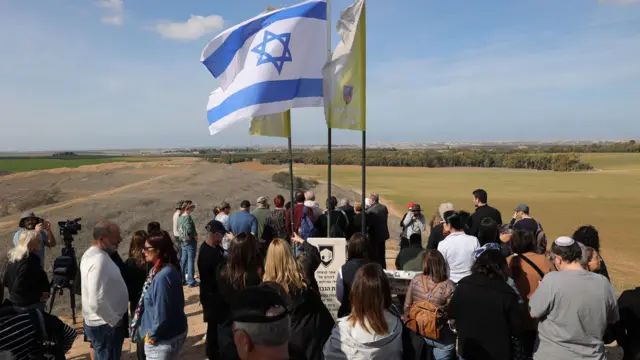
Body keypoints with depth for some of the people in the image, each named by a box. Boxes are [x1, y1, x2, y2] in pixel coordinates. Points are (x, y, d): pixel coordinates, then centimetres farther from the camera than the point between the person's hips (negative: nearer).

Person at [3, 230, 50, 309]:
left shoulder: (13, 257, 3)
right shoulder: (30, 260, -25)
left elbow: (6, 281, 10)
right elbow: (20, 286, -26)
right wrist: (38, 295, -15)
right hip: (31, 305, -9)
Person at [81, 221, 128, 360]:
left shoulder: (91, 253, 3)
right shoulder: (99, 260, -28)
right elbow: (97, 302, -33)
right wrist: (115, 321, -18)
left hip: (101, 322, 9)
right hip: (105, 325, -9)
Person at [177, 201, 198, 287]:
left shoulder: (180, 217, 8)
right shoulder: (188, 217, -18)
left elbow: (179, 229, 13)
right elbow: (189, 229, -25)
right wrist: (195, 235, -11)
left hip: (183, 241, 8)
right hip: (190, 241, -8)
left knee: (183, 260, 14)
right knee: (191, 261, -2)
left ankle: (181, 279, 22)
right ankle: (191, 281, 1)